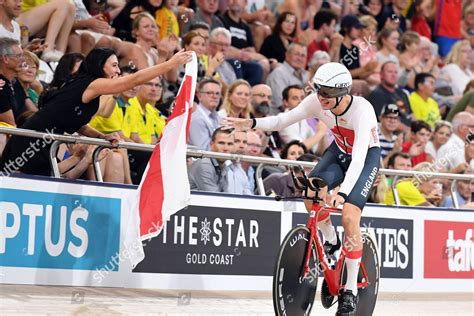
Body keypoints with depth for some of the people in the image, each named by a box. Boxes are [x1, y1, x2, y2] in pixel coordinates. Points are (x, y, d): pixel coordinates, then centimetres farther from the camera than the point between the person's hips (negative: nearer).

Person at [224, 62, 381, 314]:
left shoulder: (361, 110, -36)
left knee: (349, 216, -21)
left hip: (367, 155, -5)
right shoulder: (317, 102, -22)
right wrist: (252, 124, -36)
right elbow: (283, 120, -18)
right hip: (339, 150, 5)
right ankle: (331, 241, 6)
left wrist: (342, 193, -56)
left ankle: (351, 289, -7)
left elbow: (358, 159, -43)